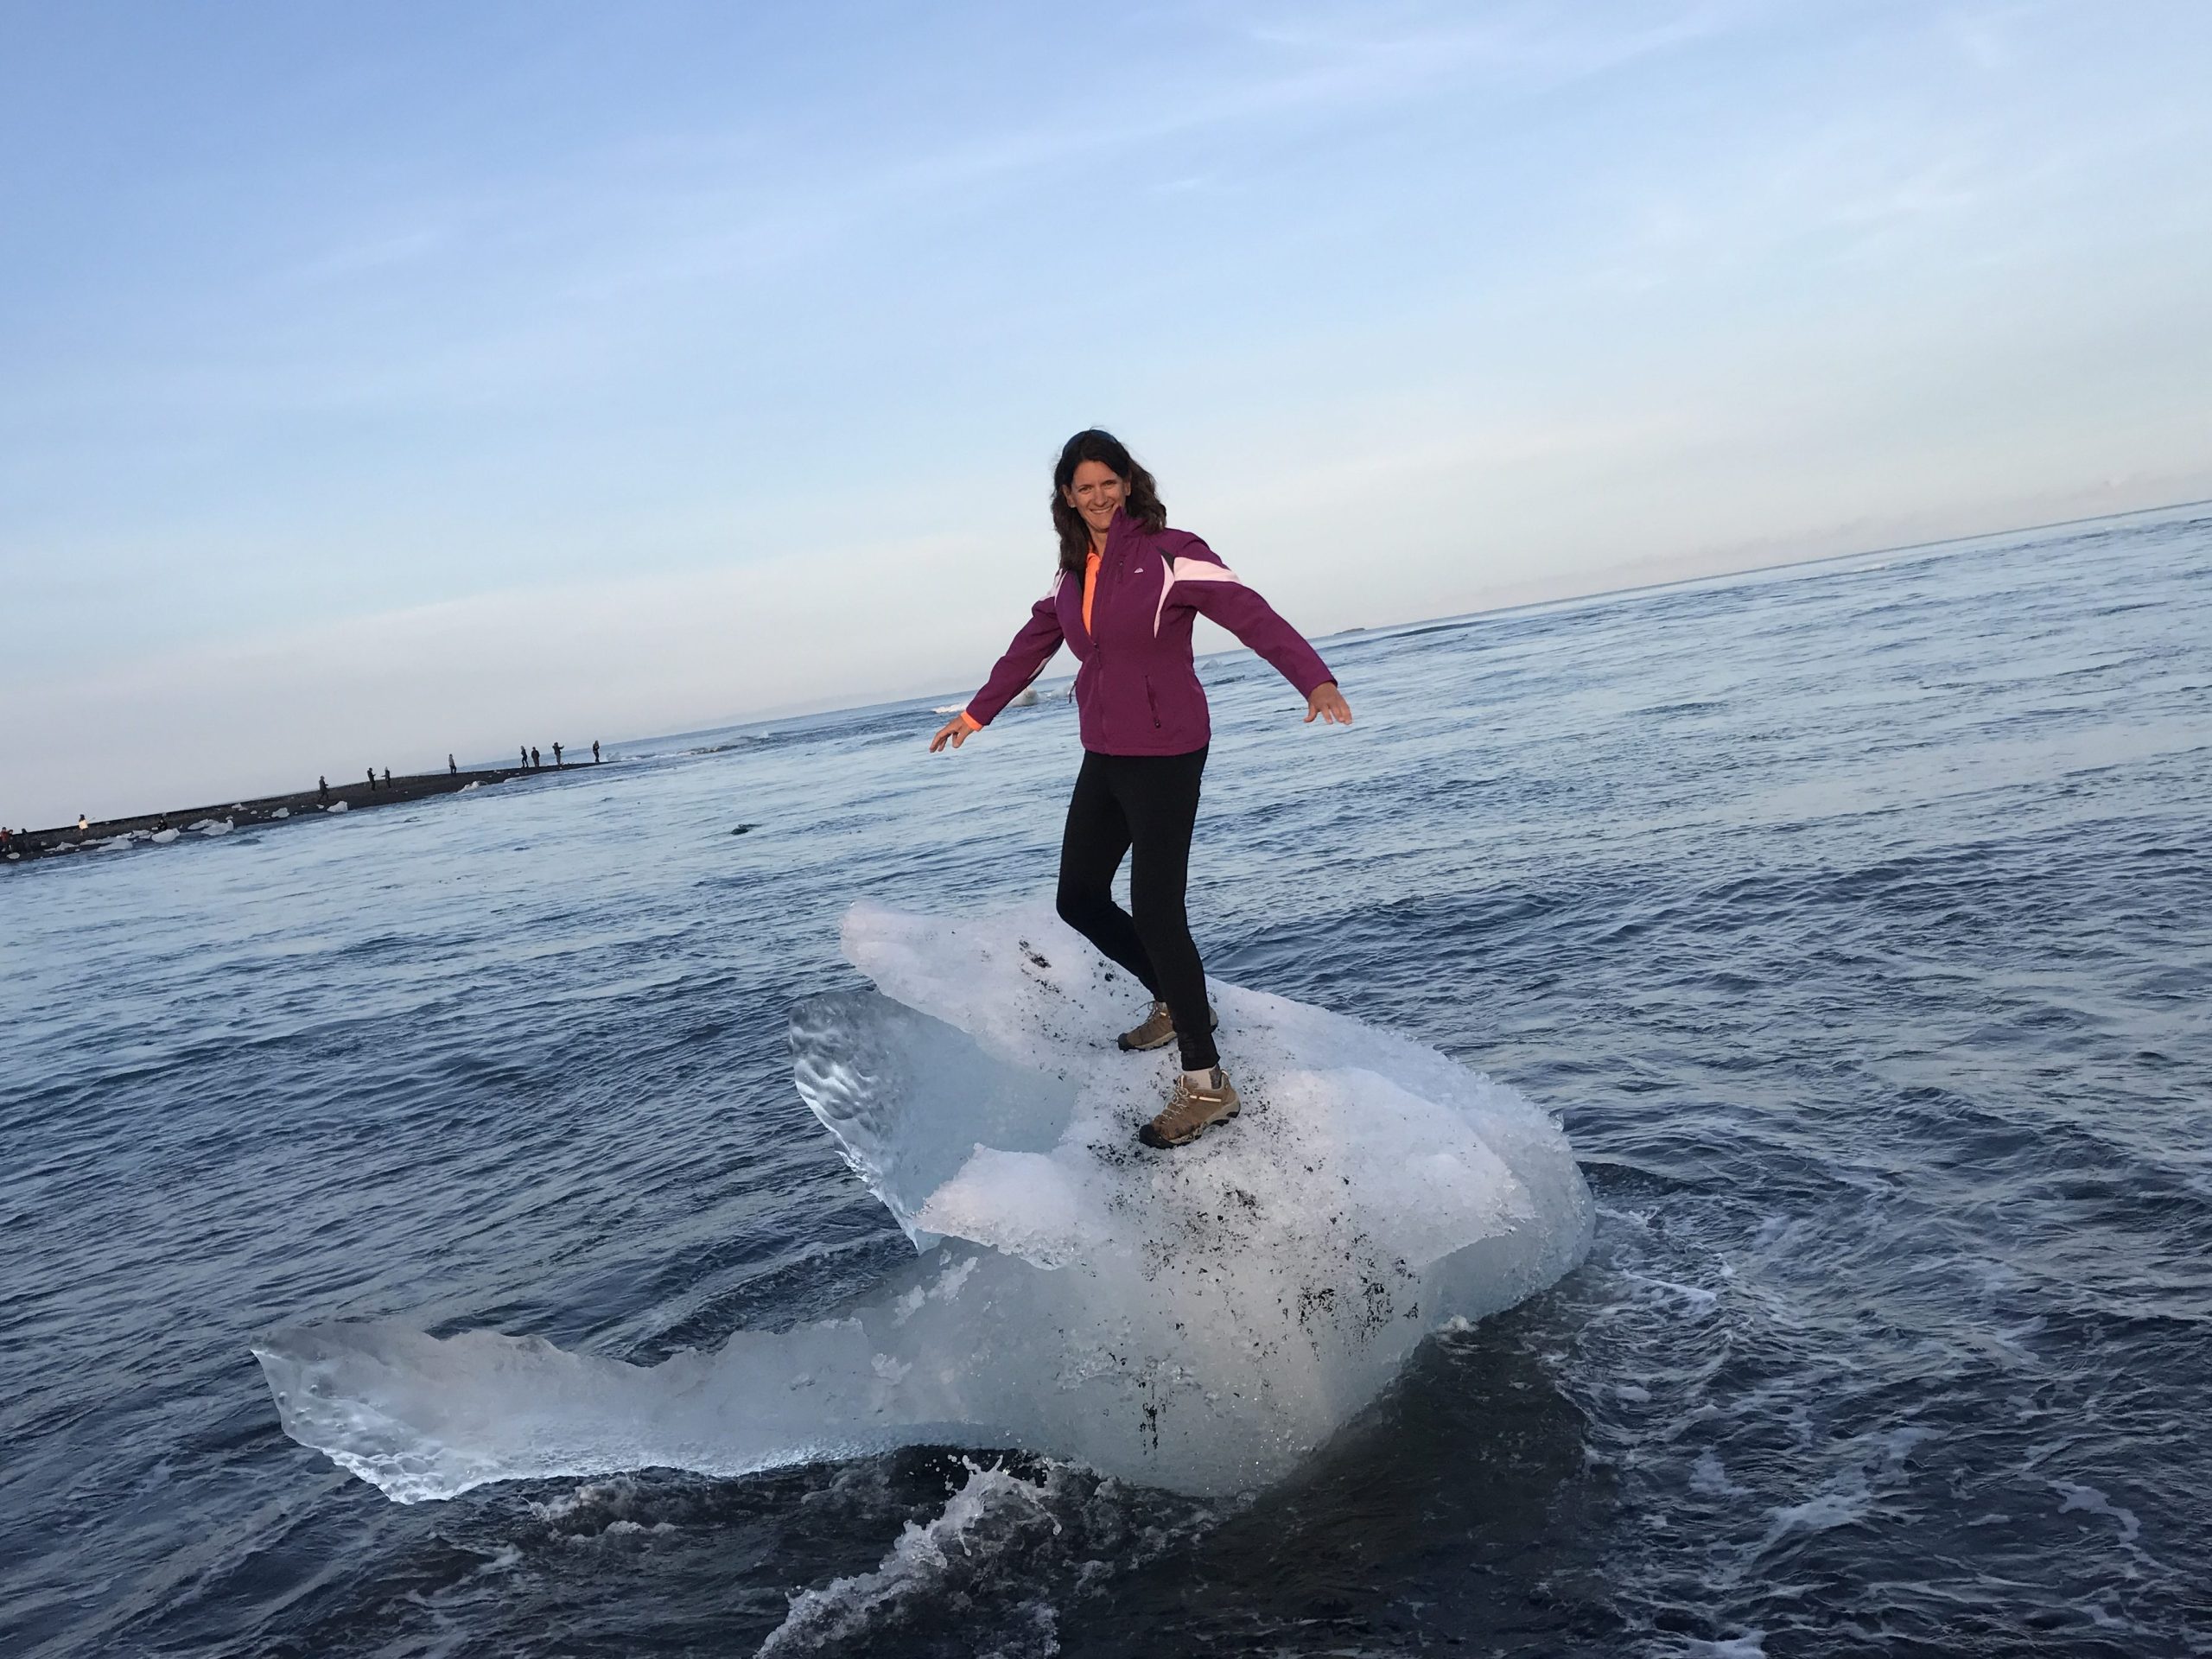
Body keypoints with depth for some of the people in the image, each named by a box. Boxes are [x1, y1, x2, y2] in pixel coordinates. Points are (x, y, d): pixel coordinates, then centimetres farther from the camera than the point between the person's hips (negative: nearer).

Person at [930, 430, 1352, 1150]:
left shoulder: (1170, 554, -11)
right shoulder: (1073, 574, 10)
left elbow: (1252, 616, -21)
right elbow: (1031, 646, 25)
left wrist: (1314, 680, -36)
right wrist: (977, 713, 36)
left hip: (1165, 757, -8)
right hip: (1103, 759, 8)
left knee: (1155, 910, -10)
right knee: (1079, 899, 12)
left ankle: (1207, 1085, -1)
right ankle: (1177, 1002, 33)